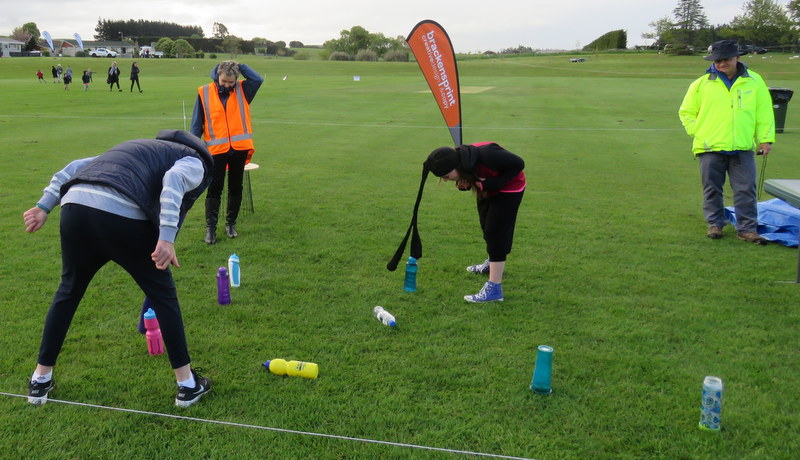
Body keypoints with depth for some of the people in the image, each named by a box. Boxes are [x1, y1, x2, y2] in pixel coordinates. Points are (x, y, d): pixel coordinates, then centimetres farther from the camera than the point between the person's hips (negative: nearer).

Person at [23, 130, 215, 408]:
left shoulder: (140, 148, 37)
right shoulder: (194, 162, 18)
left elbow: (75, 167, 26)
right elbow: (174, 179, -8)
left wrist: (44, 207, 21)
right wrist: (167, 238, -16)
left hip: (74, 206, 6)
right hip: (122, 216, -6)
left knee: (68, 291, 26)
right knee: (162, 294, 12)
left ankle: (40, 380, 37)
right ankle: (188, 385, 19)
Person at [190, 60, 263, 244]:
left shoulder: (242, 90, 3)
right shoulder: (204, 92, 0)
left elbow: (258, 79, -17)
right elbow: (197, 123, 3)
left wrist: (239, 66, -7)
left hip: (239, 148, 2)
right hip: (216, 149, -1)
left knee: (236, 188, 11)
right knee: (214, 189, 1)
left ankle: (231, 223, 25)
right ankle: (210, 227, 7)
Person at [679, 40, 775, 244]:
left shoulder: (754, 81, 7)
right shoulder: (701, 84, 4)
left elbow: (765, 112, 11)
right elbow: (686, 112, 12)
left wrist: (765, 139, 5)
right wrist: (697, 132, 0)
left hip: (743, 148, 1)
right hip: (710, 148, 0)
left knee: (746, 190, 0)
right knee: (712, 189, 7)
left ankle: (747, 228, 8)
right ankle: (715, 224, 21)